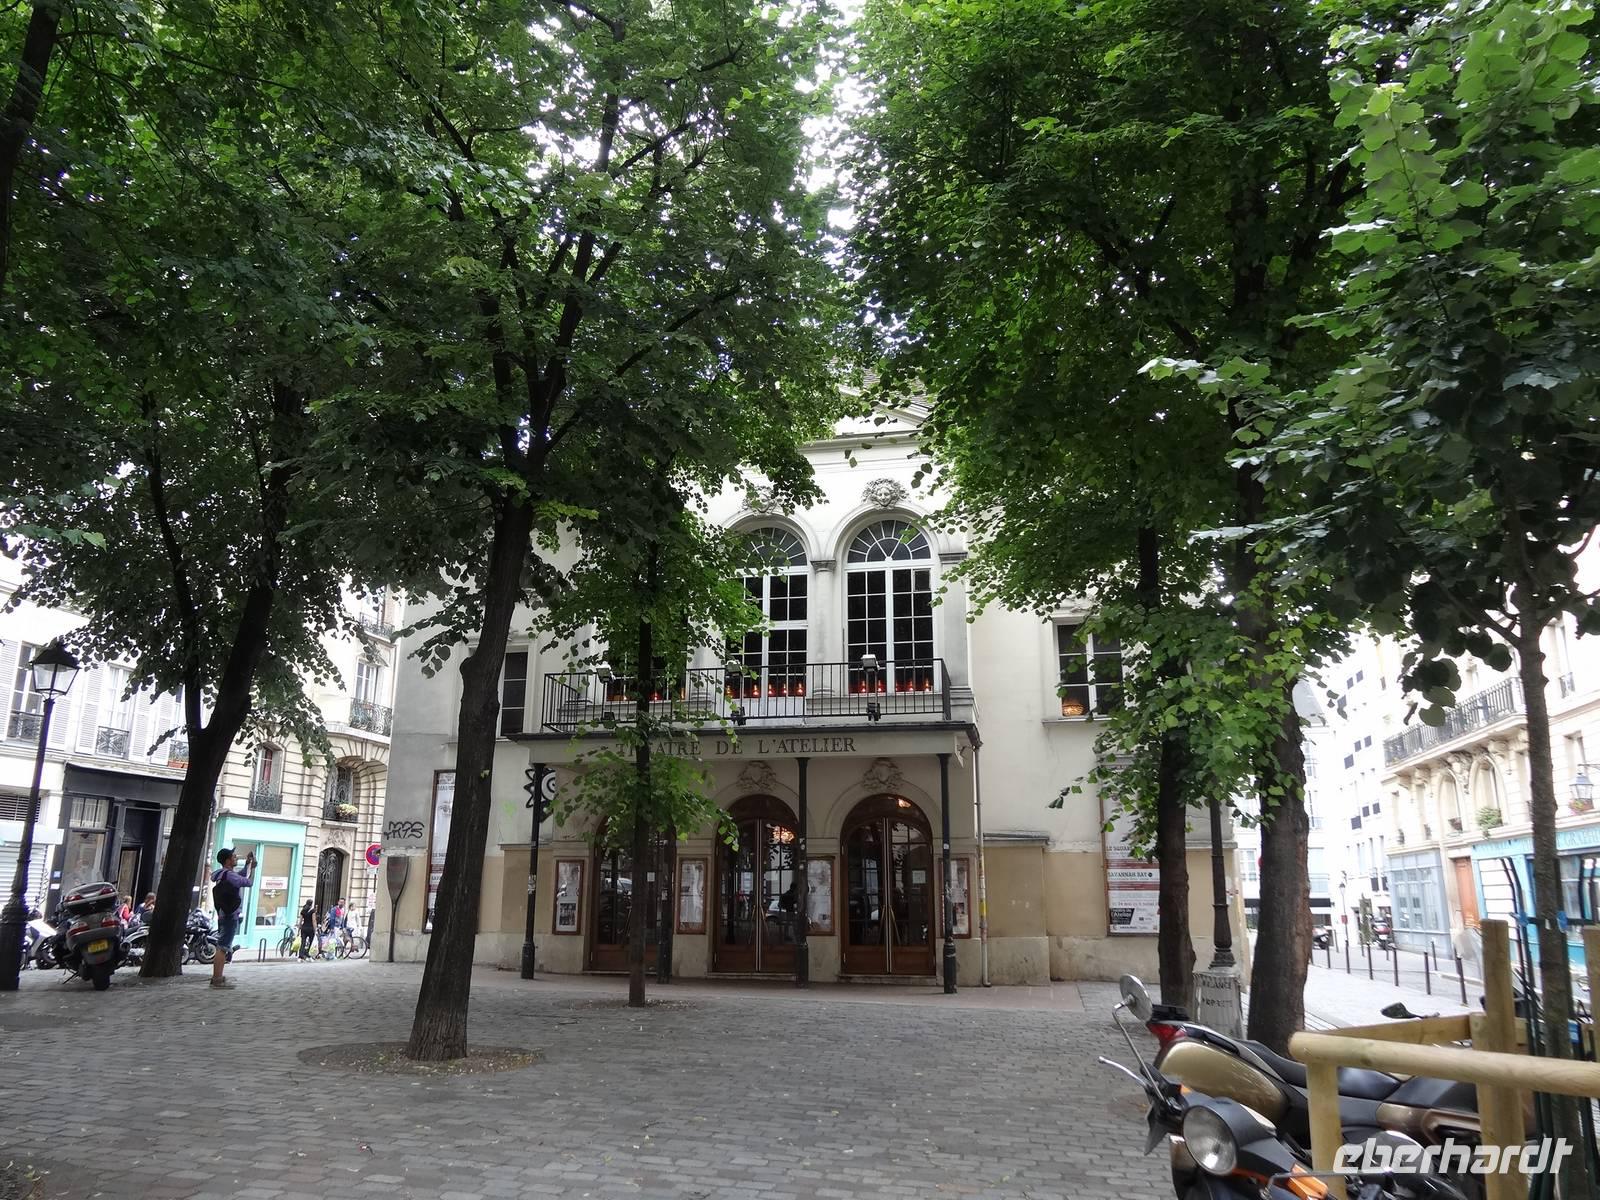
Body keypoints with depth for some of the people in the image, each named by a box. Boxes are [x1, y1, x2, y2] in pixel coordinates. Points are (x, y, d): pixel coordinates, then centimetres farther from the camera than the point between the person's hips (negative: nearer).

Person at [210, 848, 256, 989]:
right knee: (223, 948, -10)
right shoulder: (229, 875, -17)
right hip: (230, 916, -10)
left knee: (222, 947, 16)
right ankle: (218, 979, -11)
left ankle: (217, 977, 22)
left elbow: (240, 877, 26)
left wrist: (247, 864, 18)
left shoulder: (222, 874, 14)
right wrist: (252, 867, -3)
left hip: (224, 915, 10)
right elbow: (248, 882, -16)